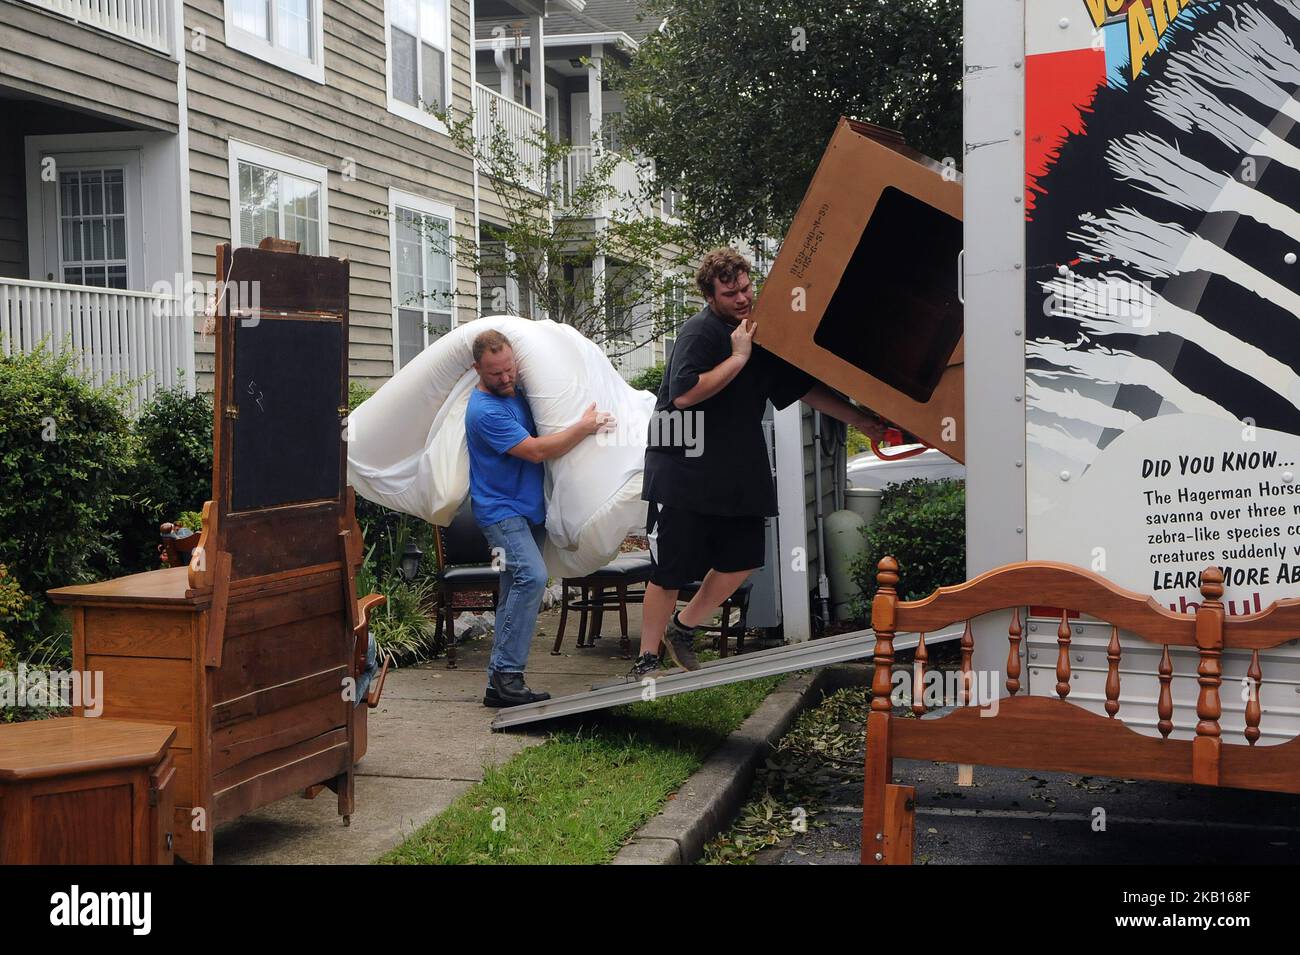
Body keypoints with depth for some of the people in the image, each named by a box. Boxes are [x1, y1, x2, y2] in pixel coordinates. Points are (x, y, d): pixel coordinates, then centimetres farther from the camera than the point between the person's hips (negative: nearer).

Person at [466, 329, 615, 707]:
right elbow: (536, 450, -22)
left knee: (518, 591, 9)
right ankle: (504, 676, -24)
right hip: (500, 509, -9)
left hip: (528, 508, 9)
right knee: (531, 576, -26)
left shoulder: (518, 392, 9)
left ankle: (502, 681, 15)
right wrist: (586, 426, -17)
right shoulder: (485, 411, -19)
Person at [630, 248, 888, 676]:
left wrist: (860, 420, 10)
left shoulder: (761, 335, 9)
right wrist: (739, 358, -21)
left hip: (737, 472, 7)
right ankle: (646, 662, 12)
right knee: (670, 571, -3)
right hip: (683, 473, -7)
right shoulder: (700, 331, -13)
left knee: (743, 559, 8)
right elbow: (684, 393, -25)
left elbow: (804, 387, 14)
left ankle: (682, 629, 27)